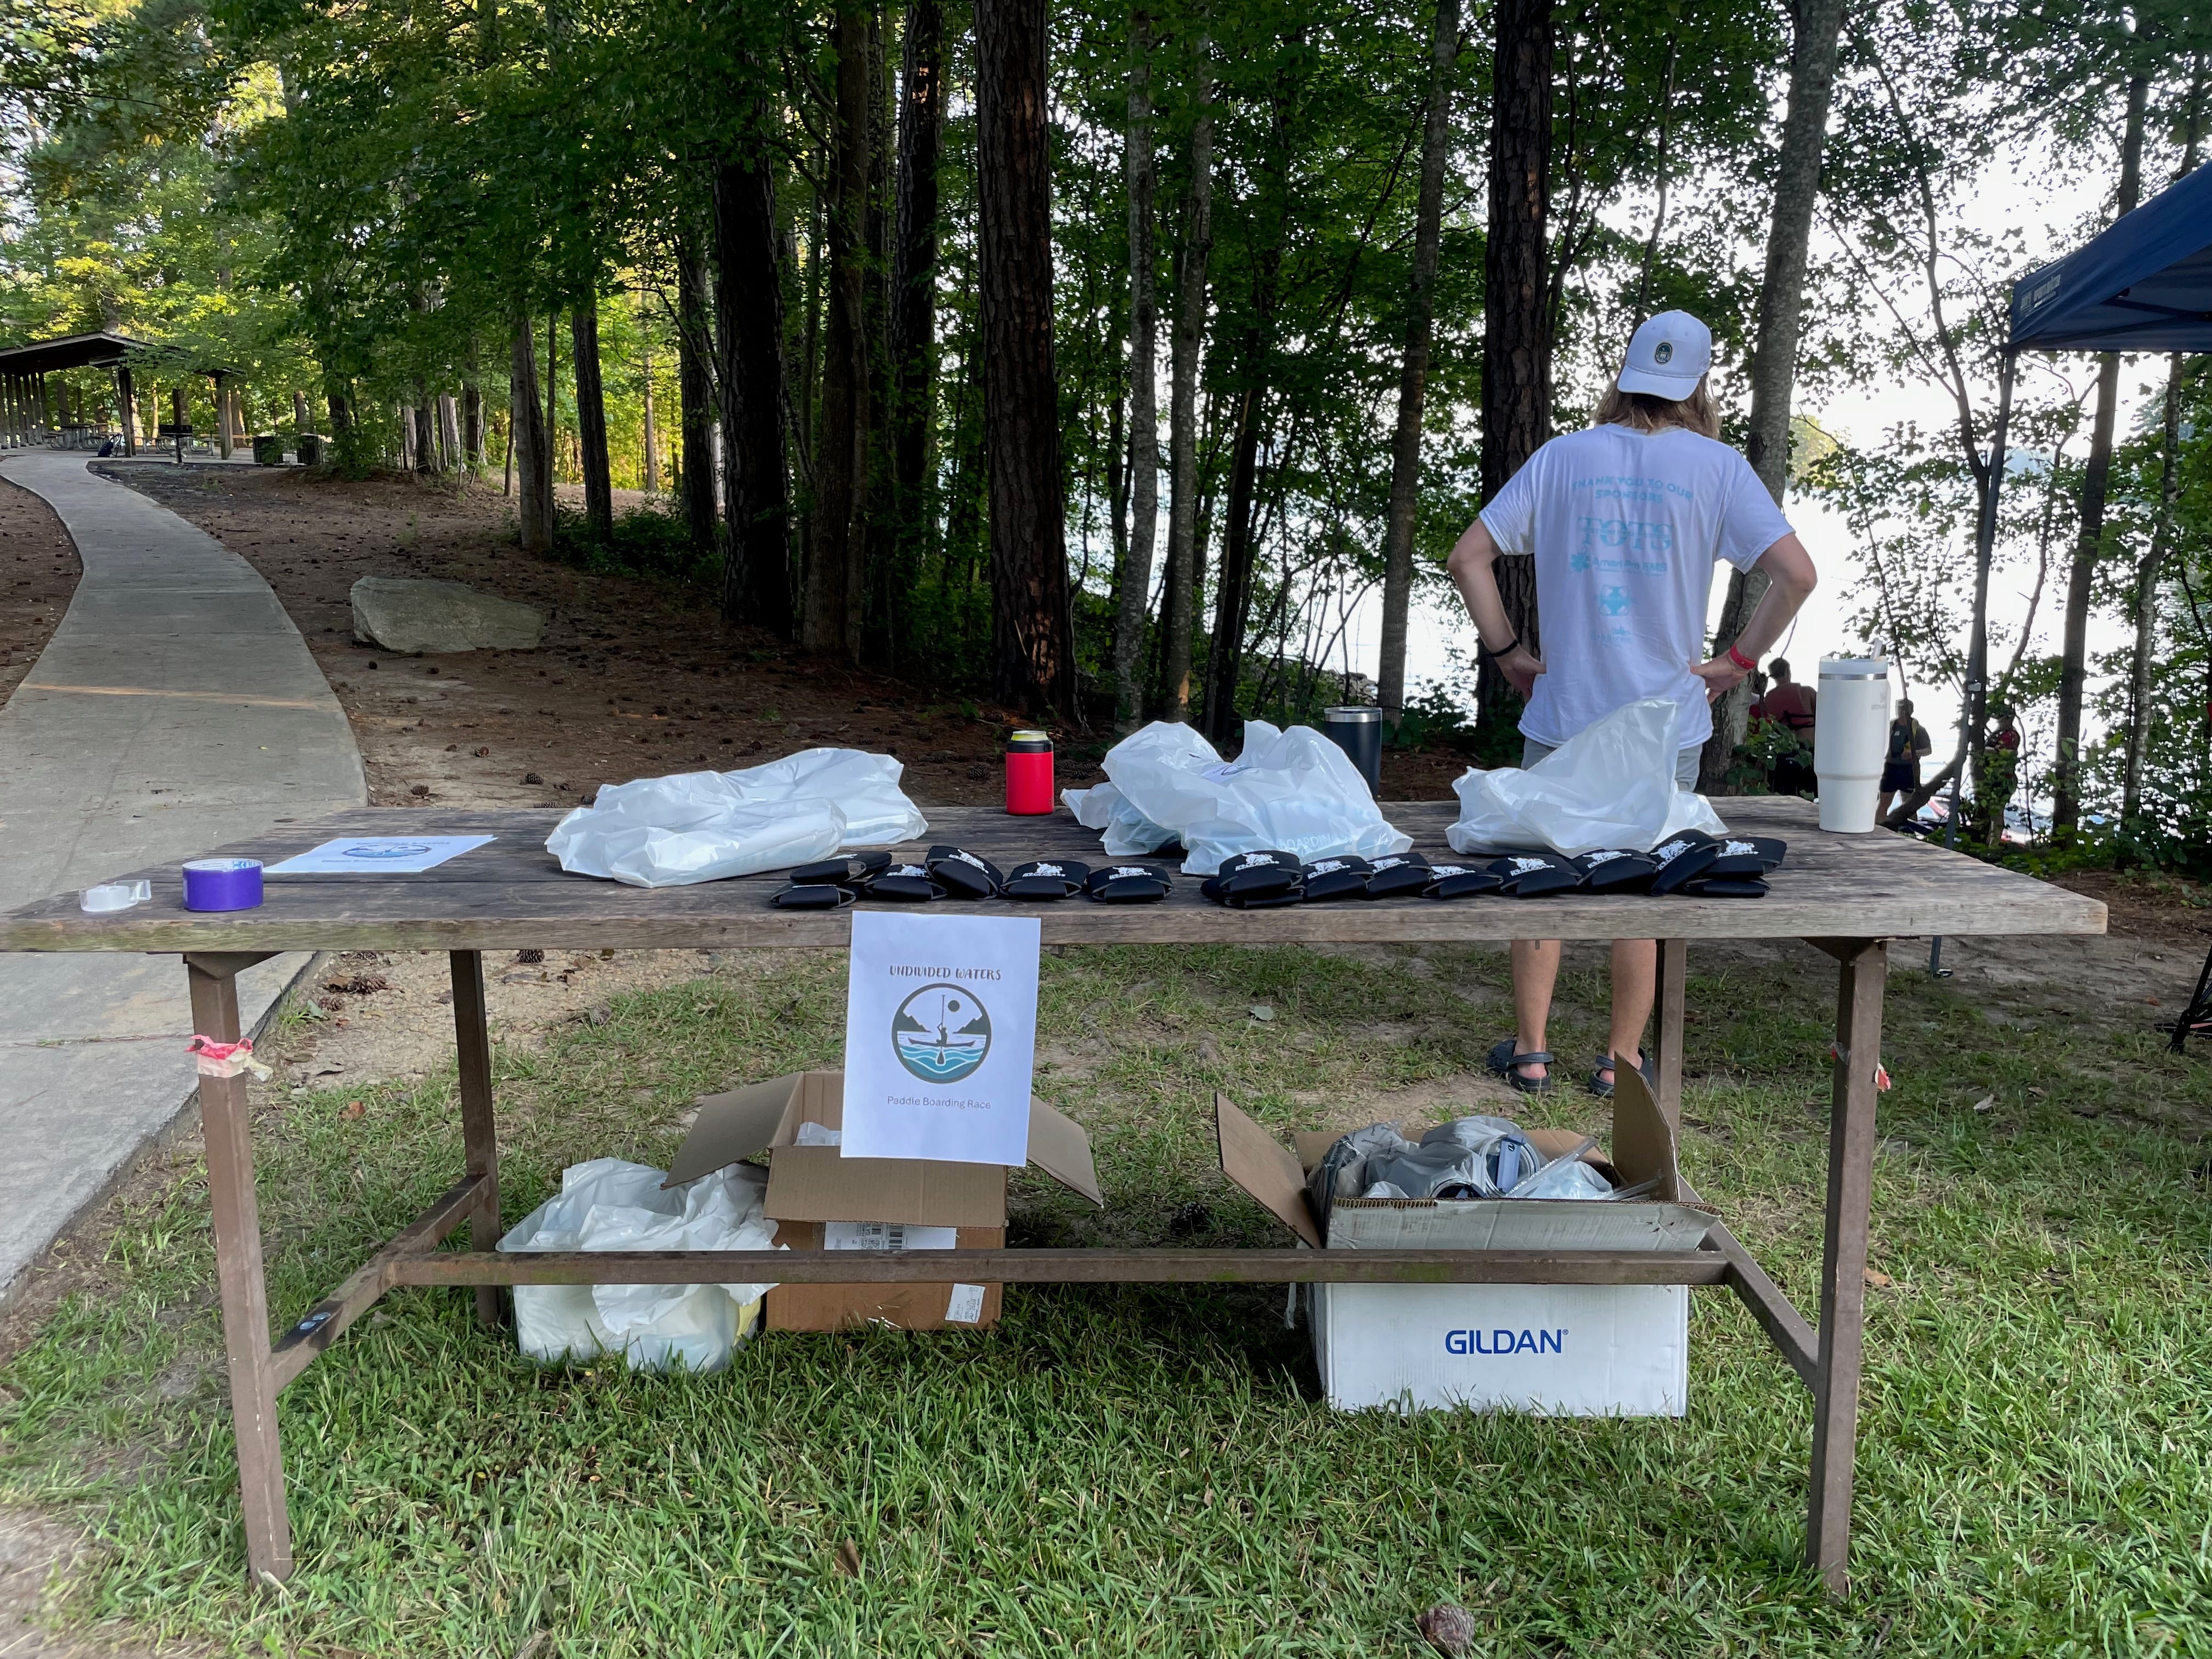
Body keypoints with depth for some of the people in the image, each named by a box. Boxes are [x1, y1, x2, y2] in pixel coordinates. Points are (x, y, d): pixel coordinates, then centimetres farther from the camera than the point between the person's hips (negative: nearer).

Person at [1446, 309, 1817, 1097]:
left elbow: (1468, 558, 0)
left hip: (1562, 714, 1)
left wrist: (1508, 653, 5)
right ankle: (1621, 1059, 20)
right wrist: (1737, 662, -1)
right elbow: (1795, 573, -10)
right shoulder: (1718, 466, -2)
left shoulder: (1562, 456, 3)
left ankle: (1529, 1052, 18)